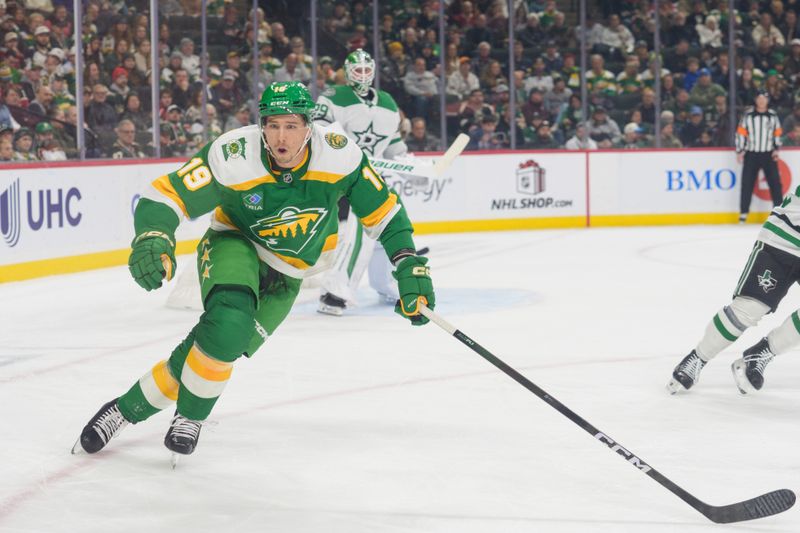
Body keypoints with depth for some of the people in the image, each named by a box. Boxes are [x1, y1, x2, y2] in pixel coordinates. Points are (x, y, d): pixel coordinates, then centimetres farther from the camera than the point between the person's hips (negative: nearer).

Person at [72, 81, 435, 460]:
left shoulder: (339, 154, -21)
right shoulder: (232, 156, -27)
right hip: (235, 245, -3)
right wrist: (153, 238, -44)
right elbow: (164, 195, -25)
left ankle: (129, 408, 11)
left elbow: (382, 209, -7)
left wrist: (410, 264, -13)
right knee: (230, 320, -32)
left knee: (222, 344, -7)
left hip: (285, 274, 3)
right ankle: (189, 416, -9)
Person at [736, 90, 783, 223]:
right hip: (751, 154, -1)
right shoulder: (748, 115, -2)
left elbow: (778, 133, 11)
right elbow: (741, 132, -1)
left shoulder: (773, 115, 4)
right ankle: (743, 213, 5)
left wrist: (776, 149, 1)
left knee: (775, 182, -3)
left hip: (768, 154, 1)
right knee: (747, 184, -1)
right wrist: (740, 151, -5)